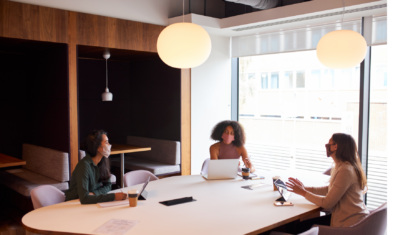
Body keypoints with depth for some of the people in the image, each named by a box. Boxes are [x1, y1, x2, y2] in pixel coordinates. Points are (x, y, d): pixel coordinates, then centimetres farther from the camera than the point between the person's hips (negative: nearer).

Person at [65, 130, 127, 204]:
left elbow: (107, 185, 6)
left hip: (91, 204, 7)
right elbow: (84, 199, -30)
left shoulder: (104, 161, -1)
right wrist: (113, 196, -29)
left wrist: (94, 193, -15)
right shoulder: (84, 165, -23)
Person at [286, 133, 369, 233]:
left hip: (350, 224, -9)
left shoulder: (345, 171, -24)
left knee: (301, 228, -2)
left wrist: (303, 192, -8)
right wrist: (305, 188, 8)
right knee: (301, 225, 6)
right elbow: (330, 189, 19)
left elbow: (327, 203, -21)